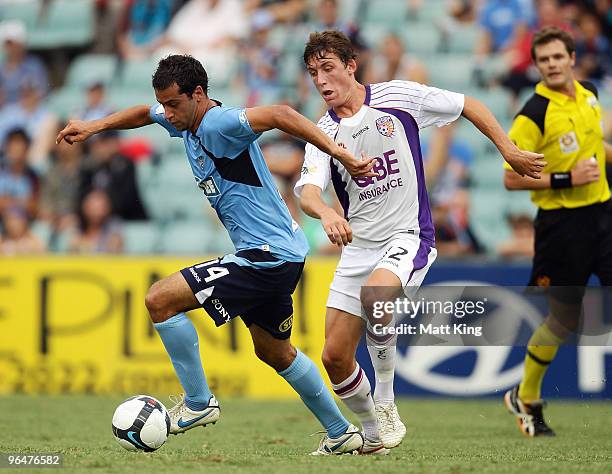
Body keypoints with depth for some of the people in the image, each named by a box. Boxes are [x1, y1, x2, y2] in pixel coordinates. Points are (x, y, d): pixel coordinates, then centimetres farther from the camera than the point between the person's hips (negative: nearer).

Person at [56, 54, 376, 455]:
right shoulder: (185, 120, 8)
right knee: (274, 351, 24)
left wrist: (340, 154, -40)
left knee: (161, 299, -13)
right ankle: (342, 434, 34)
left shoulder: (218, 124, -20)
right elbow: (145, 114, 29)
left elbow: (280, 115, -34)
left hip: (269, 255, -11)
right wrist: (94, 126, 18)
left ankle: (198, 403, -2)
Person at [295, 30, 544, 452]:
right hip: (358, 247, 4)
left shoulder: (397, 97, -4)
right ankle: (374, 433, 20)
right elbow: (308, 190, -17)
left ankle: (385, 400, -18)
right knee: (335, 357, -3)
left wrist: (509, 151, 5)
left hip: (407, 237, -4)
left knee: (374, 293, -36)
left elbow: (467, 106, 9)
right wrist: (325, 212, -40)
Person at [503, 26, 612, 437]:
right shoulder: (533, 116, -14)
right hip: (562, 222, -5)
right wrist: (565, 179, -19)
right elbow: (512, 179, -15)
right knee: (563, 319, 4)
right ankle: (526, 397, 24)